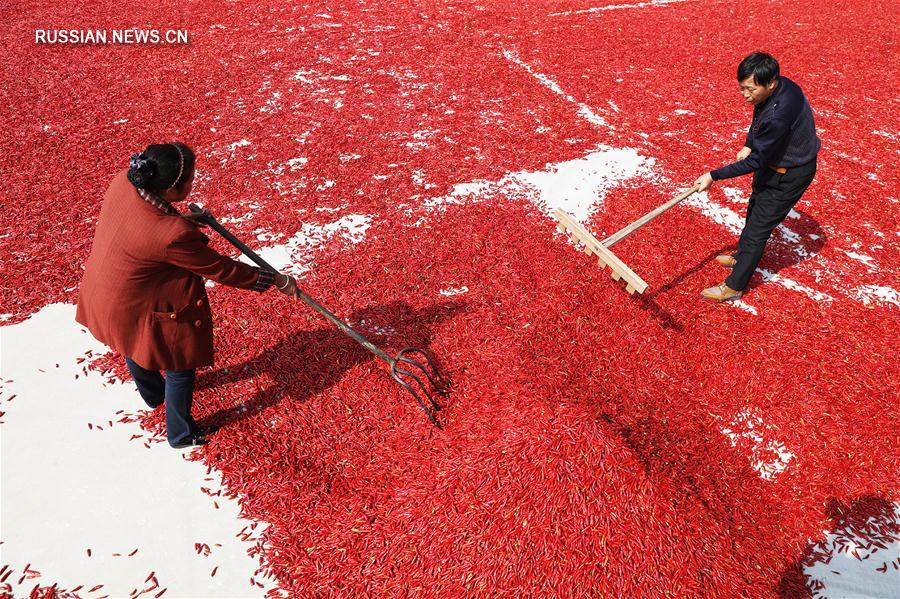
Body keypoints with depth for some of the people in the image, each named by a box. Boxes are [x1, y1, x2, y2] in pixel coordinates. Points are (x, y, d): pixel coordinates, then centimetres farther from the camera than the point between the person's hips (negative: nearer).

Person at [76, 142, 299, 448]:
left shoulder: (123, 181, -19)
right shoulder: (173, 235, -39)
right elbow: (222, 270, -28)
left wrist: (184, 219, 7)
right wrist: (276, 280, -19)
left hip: (100, 292, 9)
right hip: (136, 310, -8)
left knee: (134, 344, 34)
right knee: (181, 365, 16)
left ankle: (152, 393, 66)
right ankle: (181, 434, 39)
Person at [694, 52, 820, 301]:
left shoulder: (779, 114, -39)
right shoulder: (779, 85, -11)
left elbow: (756, 161, -30)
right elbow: (758, 121, 11)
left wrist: (714, 176, -27)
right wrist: (748, 145, -3)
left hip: (791, 174, -10)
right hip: (773, 163, 10)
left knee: (758, 227, -3)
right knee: (754, 211, 26)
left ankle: (733, 287, 9)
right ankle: (742, 257, 49)